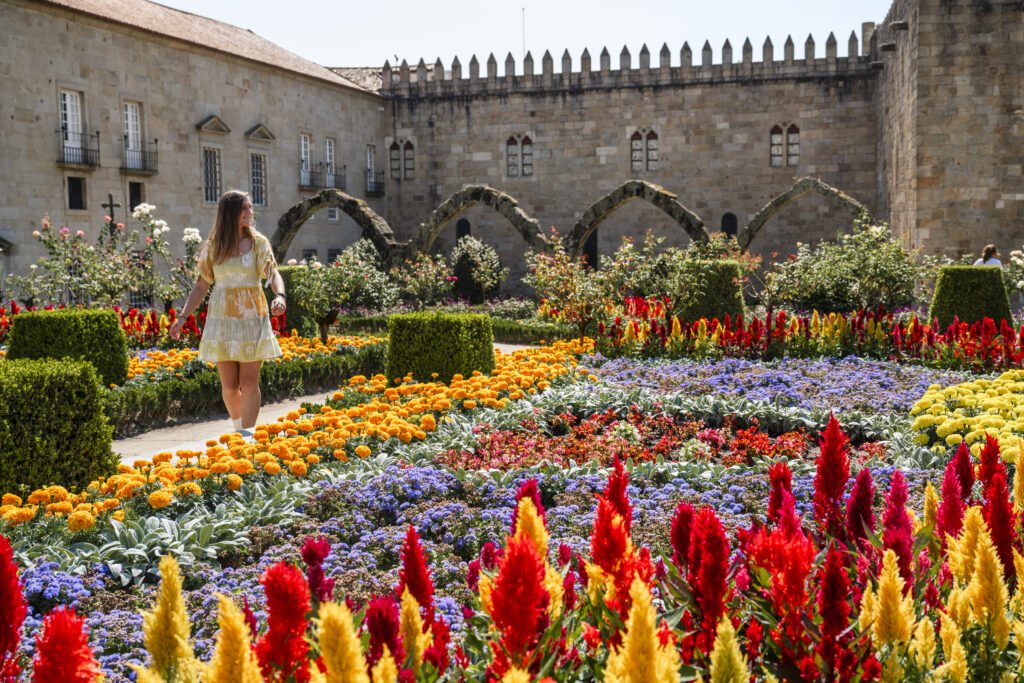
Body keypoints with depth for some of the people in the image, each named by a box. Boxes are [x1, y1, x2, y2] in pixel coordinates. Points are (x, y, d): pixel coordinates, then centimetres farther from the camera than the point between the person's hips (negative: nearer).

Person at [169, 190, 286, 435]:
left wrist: (279, 295, -33)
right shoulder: (212, 246, 6)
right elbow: (201, 287, 10)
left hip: (252, 320, -1)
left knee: (249, 384, -4)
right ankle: (238, 429, 26)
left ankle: (247, 435, 2)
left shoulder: (259, 243, 2)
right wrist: (182, 317, 2)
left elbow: (273, 274, -11)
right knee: (229, 386, 4)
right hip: (222, 320, 1)